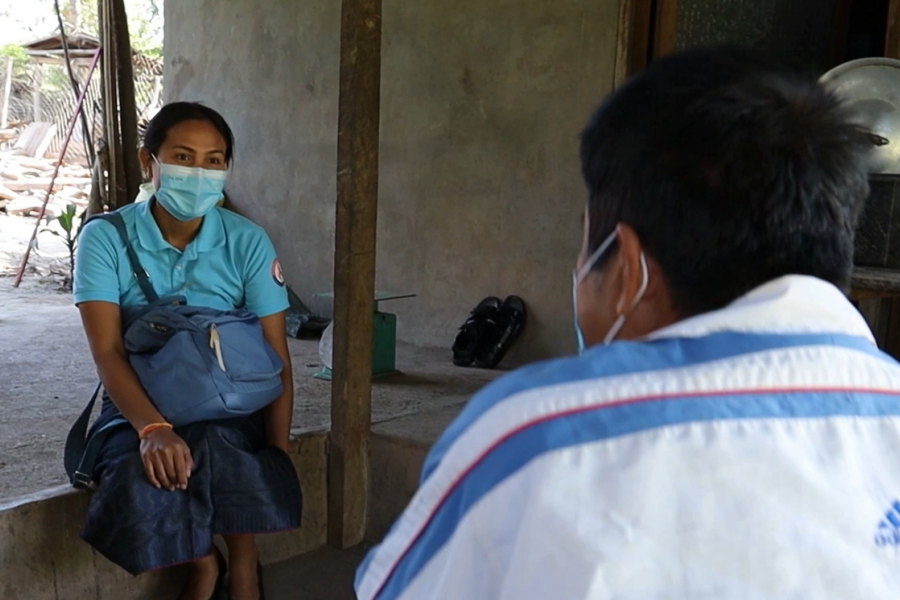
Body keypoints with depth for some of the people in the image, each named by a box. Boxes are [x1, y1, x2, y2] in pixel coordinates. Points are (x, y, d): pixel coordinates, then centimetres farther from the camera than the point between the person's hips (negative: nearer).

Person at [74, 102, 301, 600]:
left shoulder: (247, 243, -6)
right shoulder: (106, 238, -8)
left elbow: (277, 359, -6)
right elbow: (107, 351, -16)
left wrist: (278, 454, -17)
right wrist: (151, 428, -34)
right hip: (140, 405, 0)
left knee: (214, 446, -34)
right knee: (141, 486, -30)